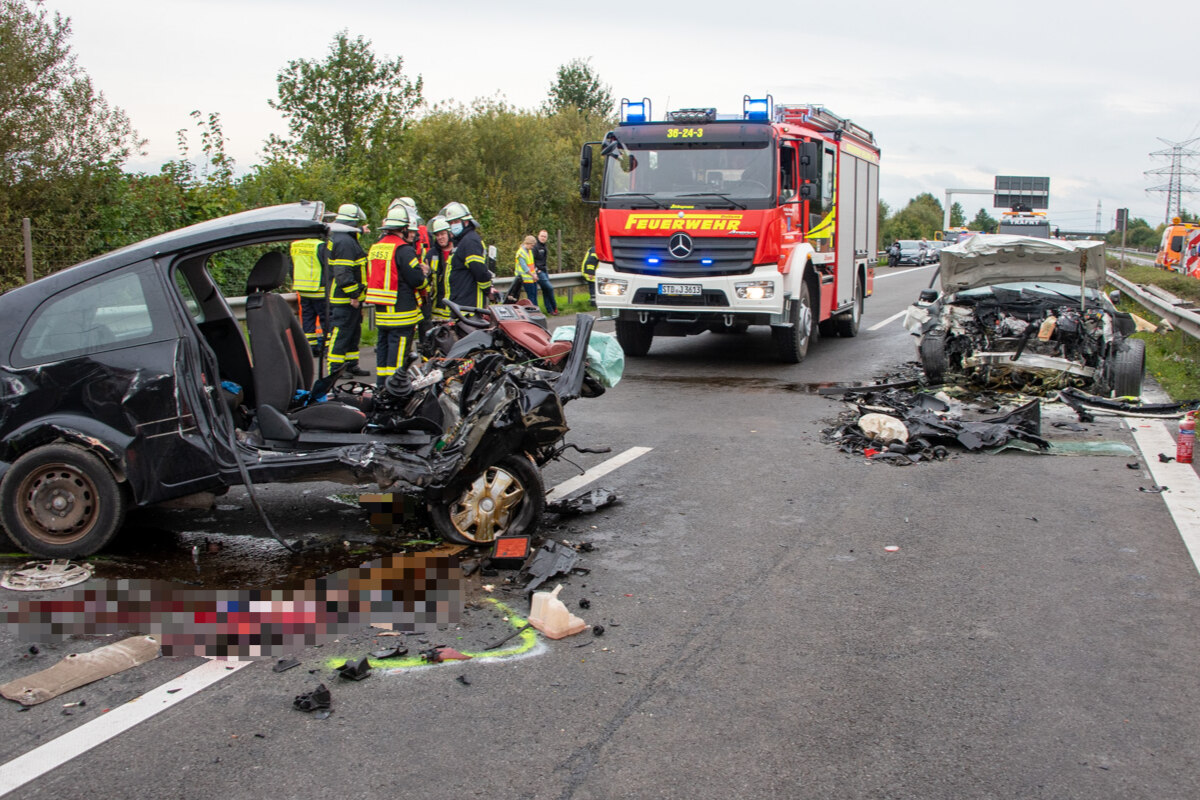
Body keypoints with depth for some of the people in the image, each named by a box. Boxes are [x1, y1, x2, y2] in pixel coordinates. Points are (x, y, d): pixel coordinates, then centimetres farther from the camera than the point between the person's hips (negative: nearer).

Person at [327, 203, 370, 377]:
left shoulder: (338, 238, 14)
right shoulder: (345, 242, -20)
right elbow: (343, 273, -26)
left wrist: (360, 232, 55)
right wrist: (353, 295, -23)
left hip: (349, 298, 11)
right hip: (346, 299, -11)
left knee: (353, 332, 17)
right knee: (341, 332, -6)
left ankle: (351, 365, 24)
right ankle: (336, 368, -2)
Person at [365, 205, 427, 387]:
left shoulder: (375, 247, 13)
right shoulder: (403, 249, -15)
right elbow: (417, 279, -17)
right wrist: (424, 276, 5)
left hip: (381, 310, 8)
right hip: (402, 309, -8)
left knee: (384, 344, 15)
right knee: (399, 346, -5)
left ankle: (381, 383, 20)